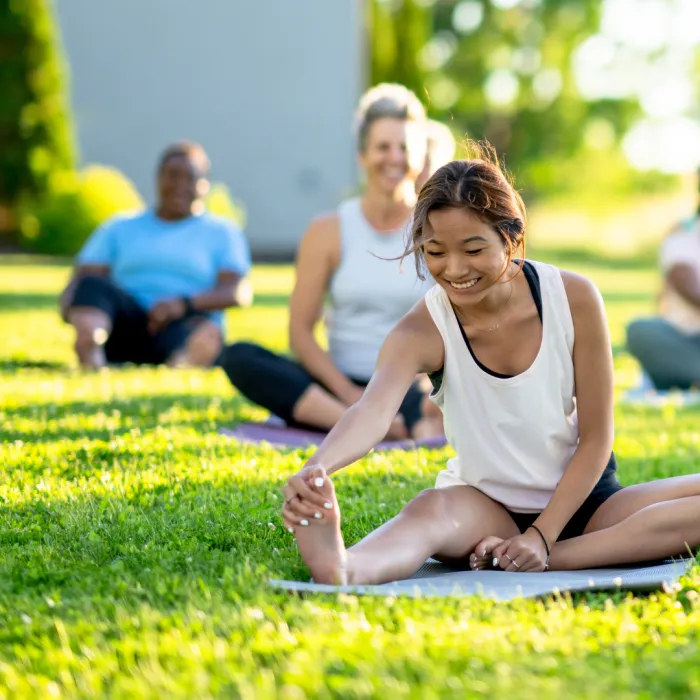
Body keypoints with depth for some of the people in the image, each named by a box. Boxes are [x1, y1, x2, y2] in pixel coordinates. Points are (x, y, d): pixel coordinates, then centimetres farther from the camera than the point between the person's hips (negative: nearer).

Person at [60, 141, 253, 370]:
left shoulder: (222, 232, 16)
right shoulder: (120, 228, 23)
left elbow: (239, 292, -2)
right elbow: (80, 279, 11)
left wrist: (184, 303, -21)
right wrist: (71, 303, -15)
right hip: (124, 330, 2)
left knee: (206, 331, -36)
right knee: (92, 286, -28)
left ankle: (181, 367, -71)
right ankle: (90, 356, -60)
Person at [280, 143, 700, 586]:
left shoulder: (574, 299, -14)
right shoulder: (424, 331, -17)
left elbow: (596, 438, -8)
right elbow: (373, 409, -39)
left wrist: (541, 537, -18)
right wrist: (318, 469, -61)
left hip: (578, 500, 2)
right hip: (486, 506, -2)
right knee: (435, 509, -37)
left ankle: (558, 559, -35)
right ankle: (342, 568, -67)